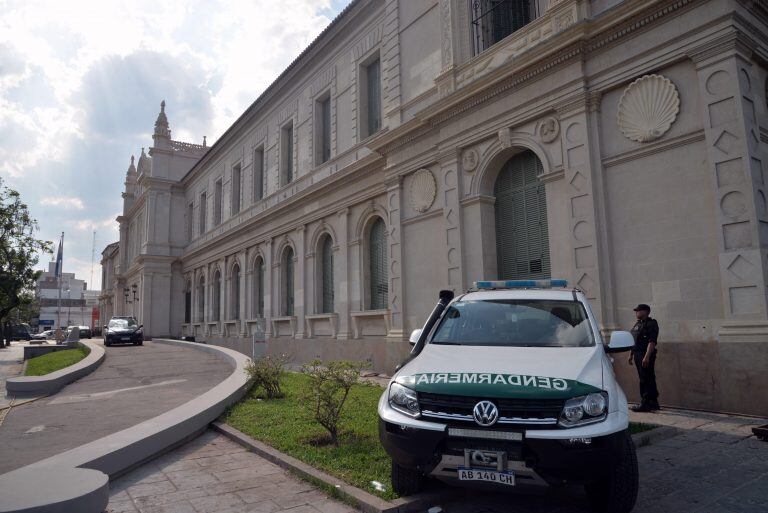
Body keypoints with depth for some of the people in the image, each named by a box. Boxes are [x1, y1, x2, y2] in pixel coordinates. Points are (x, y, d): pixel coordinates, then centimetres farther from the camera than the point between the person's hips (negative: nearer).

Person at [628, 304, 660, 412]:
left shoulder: (651, 324, -10)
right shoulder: (637, 324, 18)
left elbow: (652, 342, -19)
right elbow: (633, 341, 23)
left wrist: (647, 357, -25)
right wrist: (631, 355, 20)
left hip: (646, 355, -9)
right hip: (638, 355, 9)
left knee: (646, 380, -7)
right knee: (649, 380, 14)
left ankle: (645, 403, -3)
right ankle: (653, 403, 21)